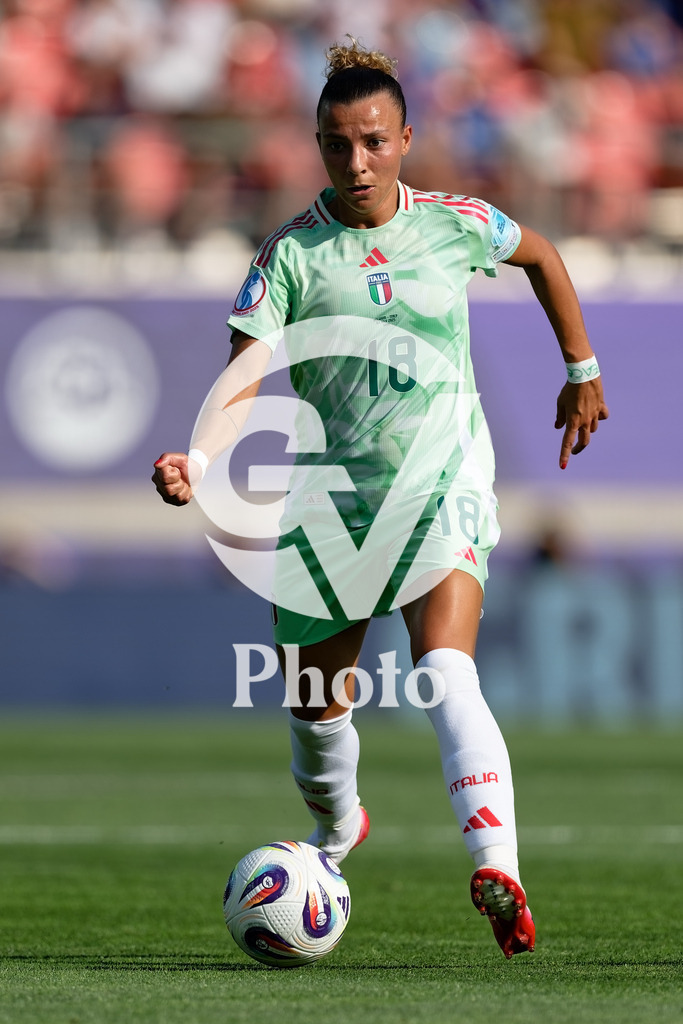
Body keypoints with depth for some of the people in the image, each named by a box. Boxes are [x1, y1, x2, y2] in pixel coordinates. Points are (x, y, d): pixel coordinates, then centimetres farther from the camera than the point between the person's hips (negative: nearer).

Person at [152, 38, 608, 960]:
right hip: (332, 497, 1)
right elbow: (246, 370, -18)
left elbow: (542, 255, 20)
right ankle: (336, 830, 46)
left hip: (444, 490, -1)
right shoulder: (289, 253, -8)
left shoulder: (455, 225, -2)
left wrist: (581, 373, 23)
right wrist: (198, 457, -36)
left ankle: (499, 872, -40)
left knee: (446, 676, -25)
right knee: (317, 702, 12)